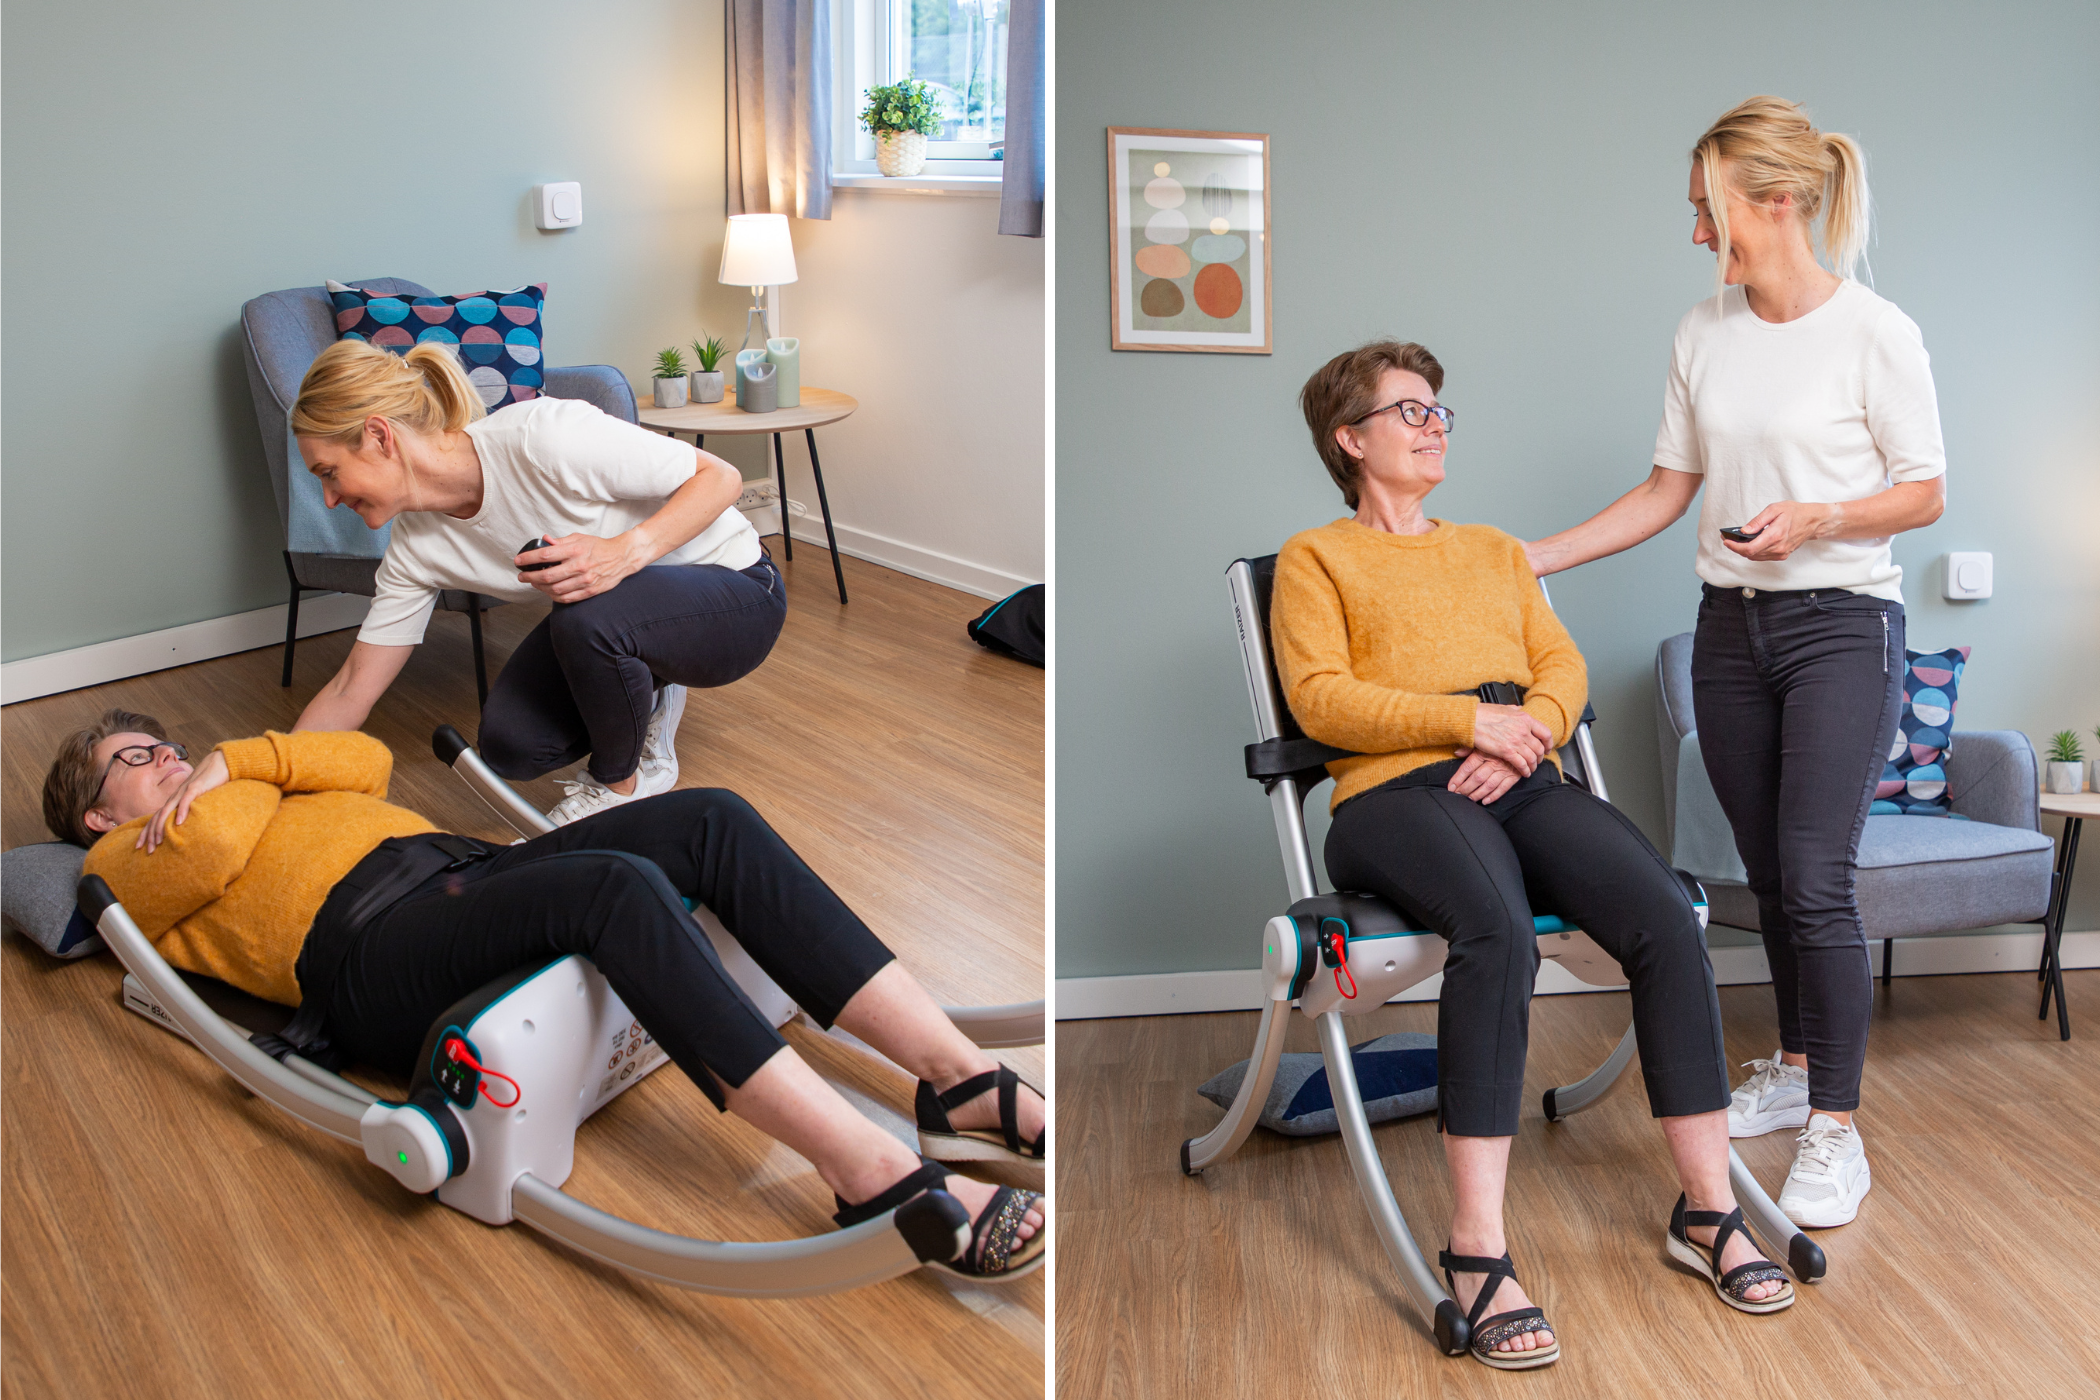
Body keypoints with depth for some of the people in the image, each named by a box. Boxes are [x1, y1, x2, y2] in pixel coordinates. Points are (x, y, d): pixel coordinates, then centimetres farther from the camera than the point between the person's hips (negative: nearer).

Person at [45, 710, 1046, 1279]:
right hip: (373, 957, -7)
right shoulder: (125, 865, 20)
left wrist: (231, 761, 16)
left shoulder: (248, 794, 39)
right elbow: (215, 842, -2)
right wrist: (231, 783, 18)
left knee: (711, 819, -19)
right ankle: (869, 1171, -44)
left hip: (468, 873, 7)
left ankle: (962, 1079, -27)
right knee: (614, 882, -36)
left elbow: (366, 762, 23)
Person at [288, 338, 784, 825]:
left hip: (739, 591, -6)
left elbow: (720, 477, -23)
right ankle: (648, 700, 16)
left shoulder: (543, 435, -30)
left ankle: (620, 785, -6)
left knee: (586, 617, -35)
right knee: (509, 743, -14)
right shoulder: (417, 545, -8)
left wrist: (627, 551, -37)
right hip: (624, 612, 6)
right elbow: (351, 691, 0)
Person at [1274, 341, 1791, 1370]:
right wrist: (1474, 719, -11)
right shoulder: (1315, 557, 15)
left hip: (1525, 783, 5)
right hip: (1398, 793, -5)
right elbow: (1320, 699, -1)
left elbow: (1563, 666, 19)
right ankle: (1478, 1254, -35)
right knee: (1499, 933, -37)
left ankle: (1708, 1211, -15)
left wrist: (1527, 731, -5)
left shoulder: (1494, 549, 32)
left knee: (1668, 919, -25)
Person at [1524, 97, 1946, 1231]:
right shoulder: (1701, 336, 6)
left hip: (1842, 624, -5)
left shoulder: (1875, 333, -9)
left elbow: (1924, 494, -3)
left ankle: (1835, 1132, 2)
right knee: (1770, 873, 13)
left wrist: (1819, 518, -21)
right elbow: (1667, 491, 11)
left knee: (1816, 879, -9)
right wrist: (1531, 559, 5)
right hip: (1730, 627, 5)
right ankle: (1794, 1067, 30)